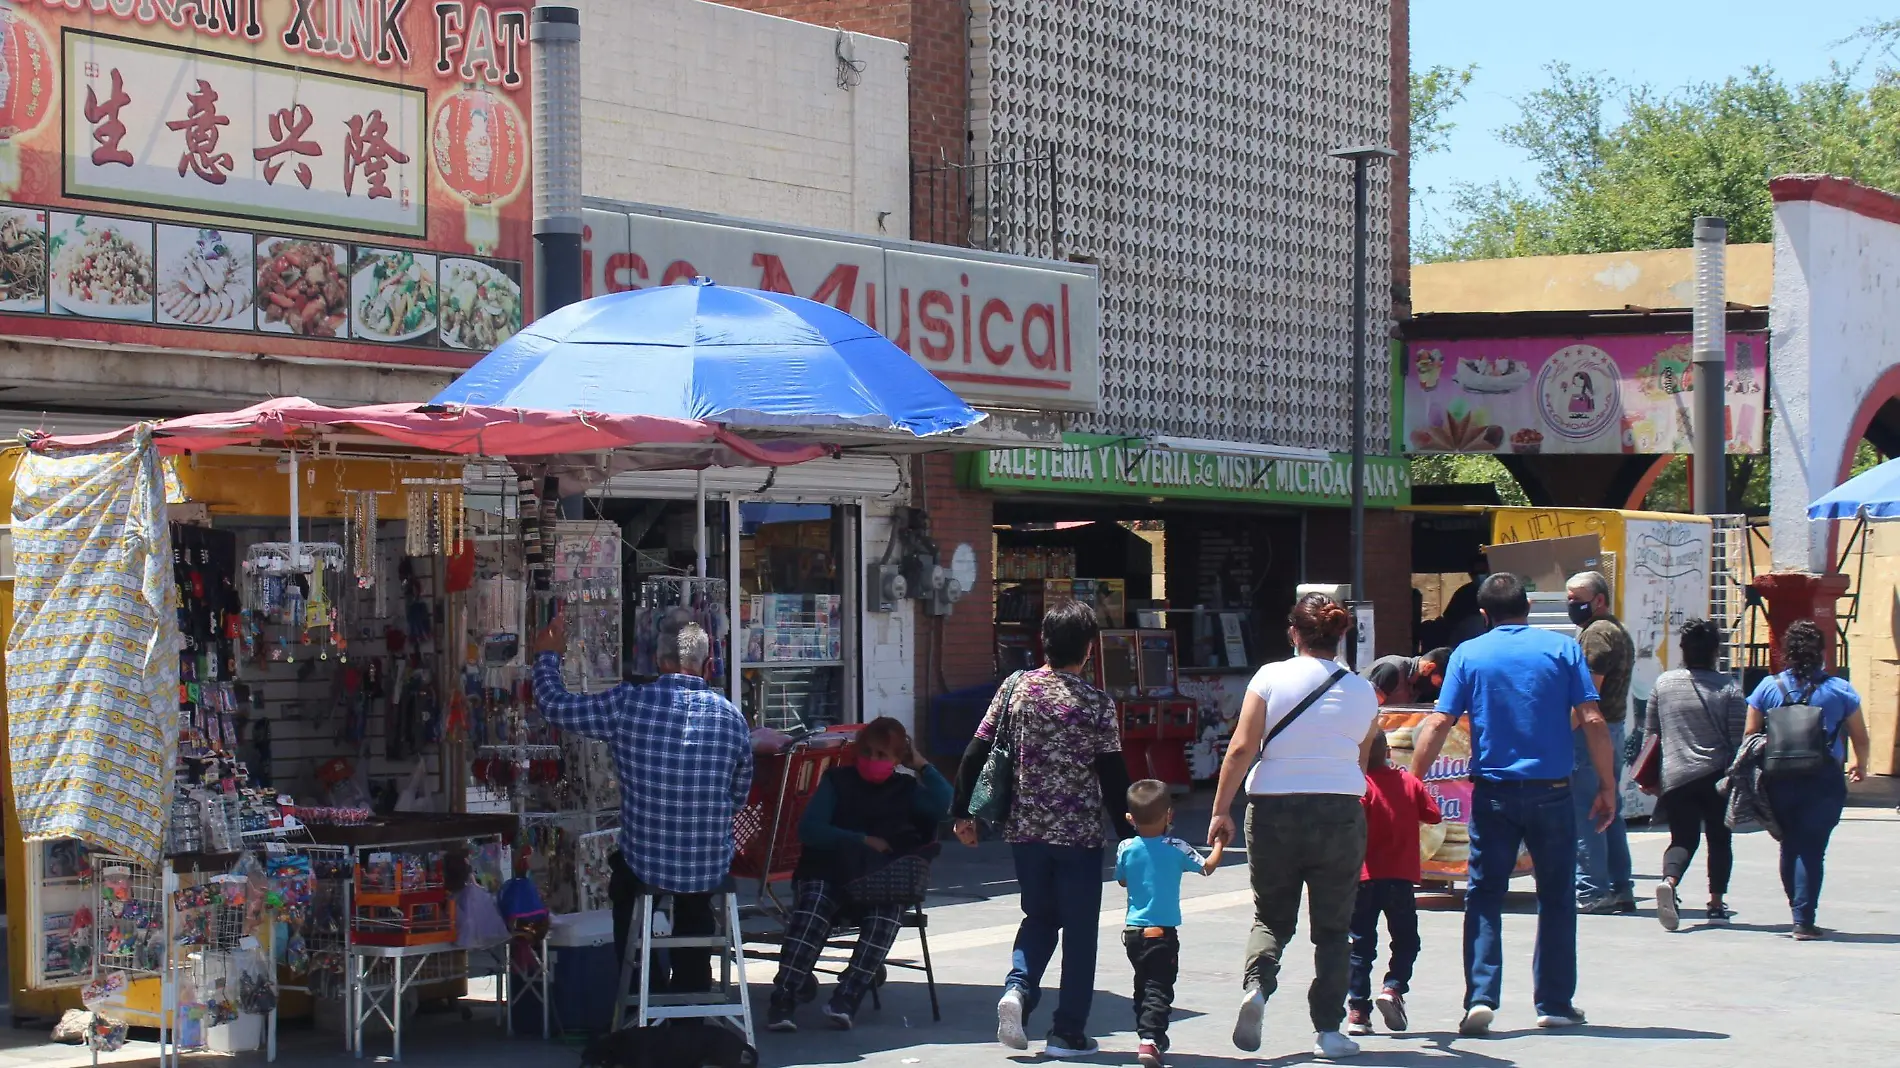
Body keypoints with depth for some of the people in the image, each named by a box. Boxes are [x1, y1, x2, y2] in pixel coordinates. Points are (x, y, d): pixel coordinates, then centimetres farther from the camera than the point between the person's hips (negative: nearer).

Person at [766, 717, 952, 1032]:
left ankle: (847, 997, -41)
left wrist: (922, 765, 6)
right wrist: (863, 841, -5)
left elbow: (945, 805, -2)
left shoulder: (907, 789, 20)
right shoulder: (838, 781, 18)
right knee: (814, 900, -35)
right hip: (828, 875, 0)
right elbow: (809, 829, 3)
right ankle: (783, 999, -42)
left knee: (890, 906, -36)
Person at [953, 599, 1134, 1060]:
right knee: (1079, 931, 8)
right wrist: (1128, 830, 1)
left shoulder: (1016, 687, 0)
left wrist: (963, 811, 9)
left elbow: (977, 751, 1)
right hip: (1079, 832, -3)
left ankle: (1017, 989, -4)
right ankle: (1068, 1032, 8)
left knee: (1039, 917, 21)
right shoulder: (1097, 703, -9)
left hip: (1025, 829, 3)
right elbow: (1114, 775, -8)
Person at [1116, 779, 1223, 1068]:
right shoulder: (1176, 849, -10)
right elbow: (1207, 867, 2)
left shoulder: (1126, 848, -2)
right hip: (1162, 933, -4)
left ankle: (1150, 1035, 27)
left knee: (1143, 985, 19)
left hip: (1133, 931, 4)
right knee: (1159, 988, -7)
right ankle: (1150, 1039, -23)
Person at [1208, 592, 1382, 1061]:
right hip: (1341, 811, 1)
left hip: (1274, 811, -1)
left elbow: (1241, 749, -9)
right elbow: (1361, 762, 12)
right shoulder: (1362, 691, 3)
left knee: (1272, 916, 15)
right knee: (1332, 927, 10)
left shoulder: (1271, 678, -4)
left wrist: (1221, 810, -4)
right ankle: (1328, 1030, 7)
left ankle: (1257, 984, -12)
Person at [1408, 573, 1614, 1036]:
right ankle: (1554, 1003, 15)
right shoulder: (1562, 649, 2)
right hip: (1551, 790, 0)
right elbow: (1593, 721, -4)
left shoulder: (1469, 654, 2)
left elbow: (1438, 725, -4)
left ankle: (1481, 998, -7)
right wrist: (1606, 785, 2)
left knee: (1484, 897, 6)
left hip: (1493, 793, 0)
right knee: (1556, 897, 11)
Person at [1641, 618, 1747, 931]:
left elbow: (1649, 734, 11)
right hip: (1716, 775, -1)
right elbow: (1739, 738, -4)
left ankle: (1669, 881, -25)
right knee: (1719, 838, 14)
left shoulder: (1663, 683, 5)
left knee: (1683, 838, 4)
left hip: (1675, 776, 2)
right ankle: (1716, 903, 14)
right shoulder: (1728, 688, -4)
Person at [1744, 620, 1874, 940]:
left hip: (1780, 781, 2)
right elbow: (1861, 738, 5)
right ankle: (1804, 921, -9)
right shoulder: (1840, 690, -1)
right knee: (1811, 849, -3)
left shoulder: (1768, 688, 2)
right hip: (1824, 781, -2)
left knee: (1790, 846, 17)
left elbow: (1750, 735, 3)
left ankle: (1799, 912, 26)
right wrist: (1861, 766, 25)